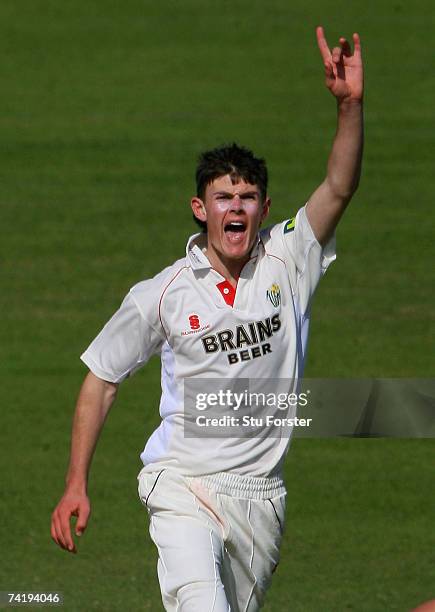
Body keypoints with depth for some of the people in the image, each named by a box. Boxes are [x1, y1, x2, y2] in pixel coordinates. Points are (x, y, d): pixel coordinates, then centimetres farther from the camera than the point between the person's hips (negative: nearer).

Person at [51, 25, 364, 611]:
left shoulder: (286, 262, 1)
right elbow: (100, 380, 6)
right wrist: (76, 486, 2)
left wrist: (350, 104, -28)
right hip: (183, 487, -3)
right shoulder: (162, 293, -3)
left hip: (260, 495, 3)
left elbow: (339, 189, -13)